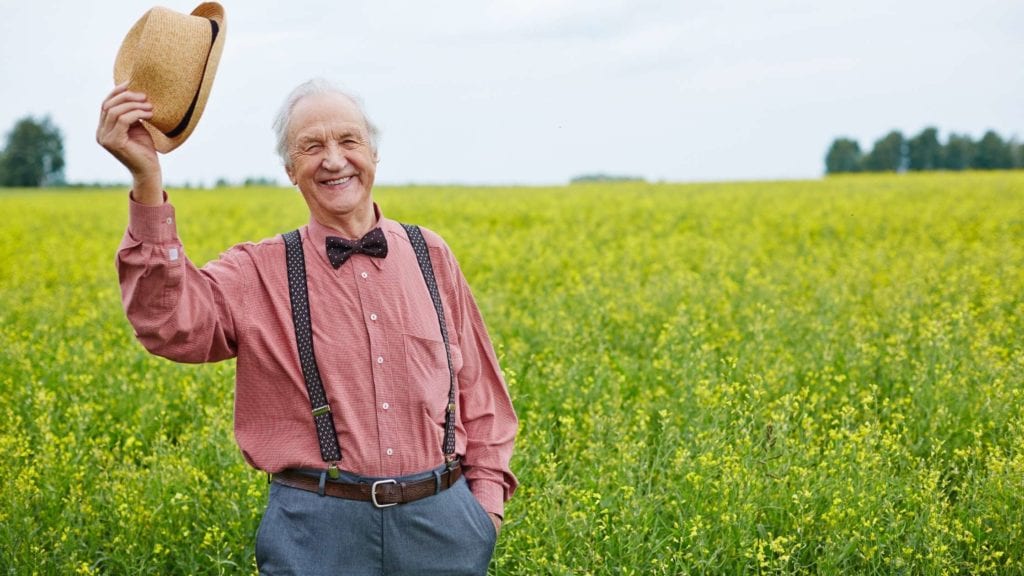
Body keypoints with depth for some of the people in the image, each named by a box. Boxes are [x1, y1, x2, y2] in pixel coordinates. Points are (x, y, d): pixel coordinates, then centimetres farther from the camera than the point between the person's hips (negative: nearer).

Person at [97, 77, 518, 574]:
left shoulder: (429, 255, 7)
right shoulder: (258, 273, -1)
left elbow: (477, 385, 13)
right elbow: (172, 324, -20)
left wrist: (488, 494, 4)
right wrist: (146, 181, -28)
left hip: (440, 519, 2)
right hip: (318, 527, -2)